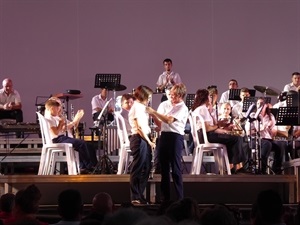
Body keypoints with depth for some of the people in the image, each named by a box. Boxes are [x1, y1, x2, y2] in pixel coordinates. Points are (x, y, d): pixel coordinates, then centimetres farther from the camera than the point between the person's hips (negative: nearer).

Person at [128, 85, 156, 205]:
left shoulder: (141, 107, 20)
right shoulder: (137, 107, -10)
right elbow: (140, 127, -17)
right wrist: (149, 141, -15)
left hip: (144, 139, 10)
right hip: (139, 139, -10)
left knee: (145, 168, 12)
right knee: (137, 169, -6)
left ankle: (139, 196, 18)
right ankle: (135, 197, -2)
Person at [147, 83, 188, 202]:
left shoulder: (182, 108, -5)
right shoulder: (167, 106, 15)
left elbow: (169, 120, -18)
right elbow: (160, 124, 16)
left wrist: (154, 112, -16)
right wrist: (153, 115, -2)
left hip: (175, 137, -7)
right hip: (164, 135, 7)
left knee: (175, 169, -6)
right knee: (164, 168, 8)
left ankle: (179, 198, -2)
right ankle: (165, 197, 14)